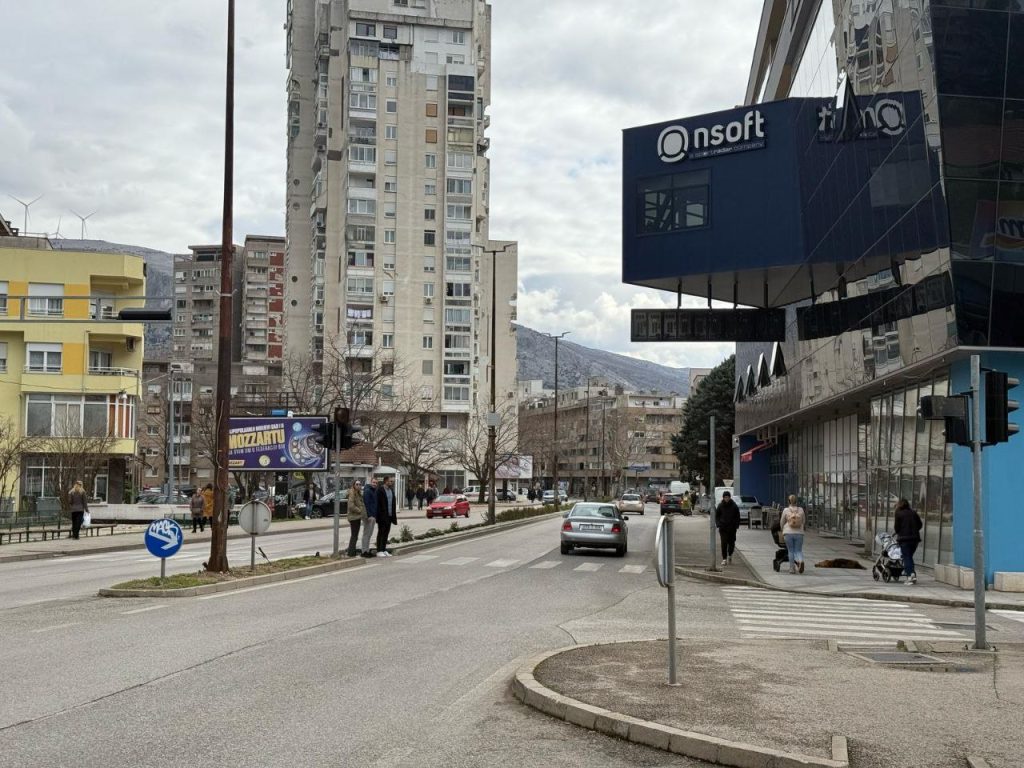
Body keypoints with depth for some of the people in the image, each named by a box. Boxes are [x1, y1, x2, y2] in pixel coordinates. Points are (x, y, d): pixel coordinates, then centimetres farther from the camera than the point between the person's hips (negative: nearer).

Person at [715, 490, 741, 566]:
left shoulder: (734, 506, 1)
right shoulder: (720, 506, 2)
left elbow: (737, 516, 6)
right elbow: (716, 516, 9)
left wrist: (737, 526, -2)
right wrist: (718, 524, -4)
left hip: (732, 527, 1)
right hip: (723, 527, 0)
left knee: (731, 543, 6)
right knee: (724, 543, -7)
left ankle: (730, 555, 32)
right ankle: (724, 559, -3)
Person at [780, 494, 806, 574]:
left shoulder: (786, 510, -3)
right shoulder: (801, 510, 1)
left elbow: (782, 522, 7)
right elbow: (803, 521, 13)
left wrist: (783, 531, 25)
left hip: (788, 533, -1)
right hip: (799, 533, 1)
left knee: (791, 551, 9)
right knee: (798, 551, 6)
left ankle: (792, 568, 9)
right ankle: (800, 561, -24)